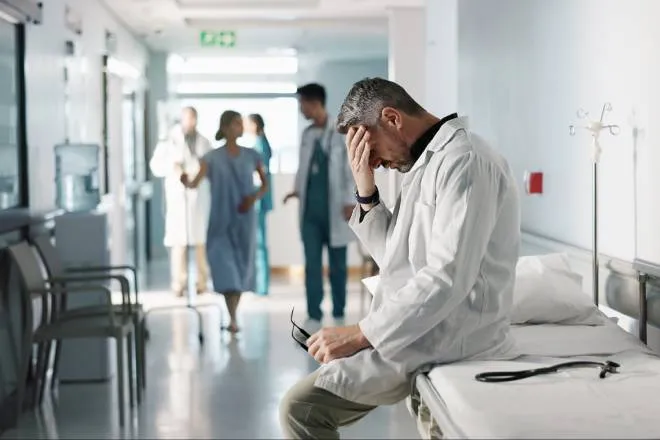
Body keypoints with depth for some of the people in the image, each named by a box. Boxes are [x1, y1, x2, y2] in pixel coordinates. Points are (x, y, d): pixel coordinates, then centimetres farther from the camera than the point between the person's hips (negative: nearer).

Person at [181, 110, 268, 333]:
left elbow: (265, 184, 12)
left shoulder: (251, 155, 3)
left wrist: (254, 198, -7)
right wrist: (187, 181, -37)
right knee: (225, 268, -12)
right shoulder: (213, 157, -4)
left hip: (244, 221, 3)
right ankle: (232, 319, -14)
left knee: (241, 267, 7)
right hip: (221, 222, -3)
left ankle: (233, 316, 23)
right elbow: (196, 182, -15)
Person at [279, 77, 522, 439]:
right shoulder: (428, 163, 17)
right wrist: (366, 191, 5)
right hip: (421, 329, 10)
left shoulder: (463, 160, -15)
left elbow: (447, 278, -25)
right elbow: (398, 261, 17)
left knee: (302, 407, -14)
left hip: (446, 340, -10)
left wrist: (360, 334, -22)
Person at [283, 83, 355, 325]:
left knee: (338, 265, 7)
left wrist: (350, 202, -13)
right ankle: (314, 316, 3)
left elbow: (351, 167, -8)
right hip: (310, 210, 5)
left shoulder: (341, 132, -7)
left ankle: (339, 315, 19)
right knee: (312, 265, 1)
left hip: (335, 210, -4)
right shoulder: (307, 134, 10)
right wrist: (297, 189, -1)